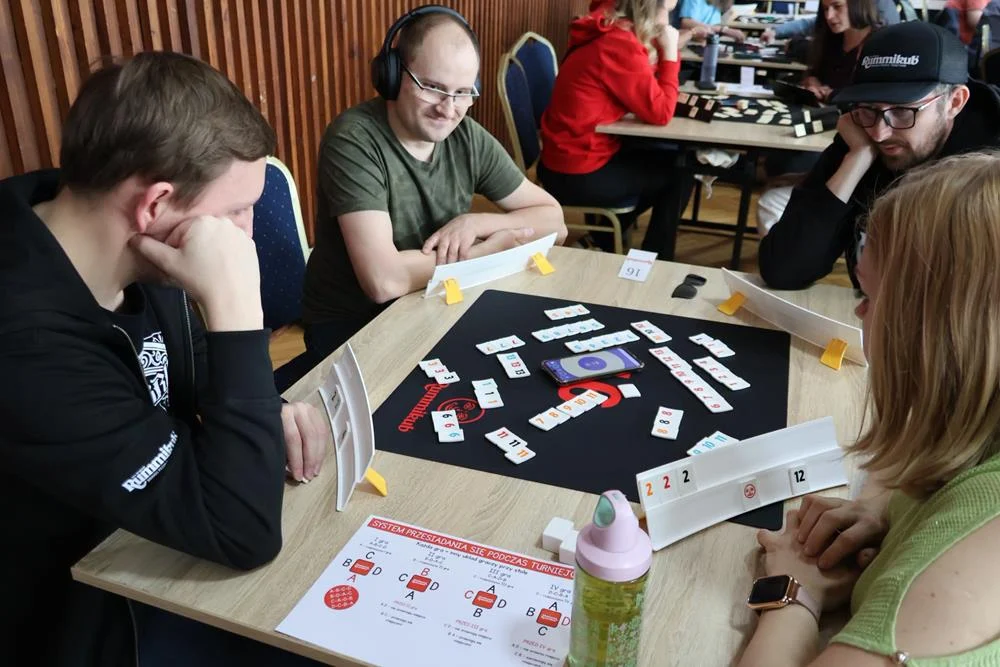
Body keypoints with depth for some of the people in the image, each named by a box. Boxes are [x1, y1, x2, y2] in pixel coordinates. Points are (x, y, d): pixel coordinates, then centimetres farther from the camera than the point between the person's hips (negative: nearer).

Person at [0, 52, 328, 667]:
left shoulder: (131, 261, -9)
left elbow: (199, 378, 8)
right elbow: (244, 532, -33)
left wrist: (271, 415, -13)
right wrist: (234, 303, -37)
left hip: (151, 568, 7)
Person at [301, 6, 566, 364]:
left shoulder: (468, 138, -4)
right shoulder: (354, 140, -21)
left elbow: (553, 220, 1)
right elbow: (384, 280, -30)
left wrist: (476, 223, -17)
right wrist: (488, 248, -18)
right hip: (349, 326, -6)